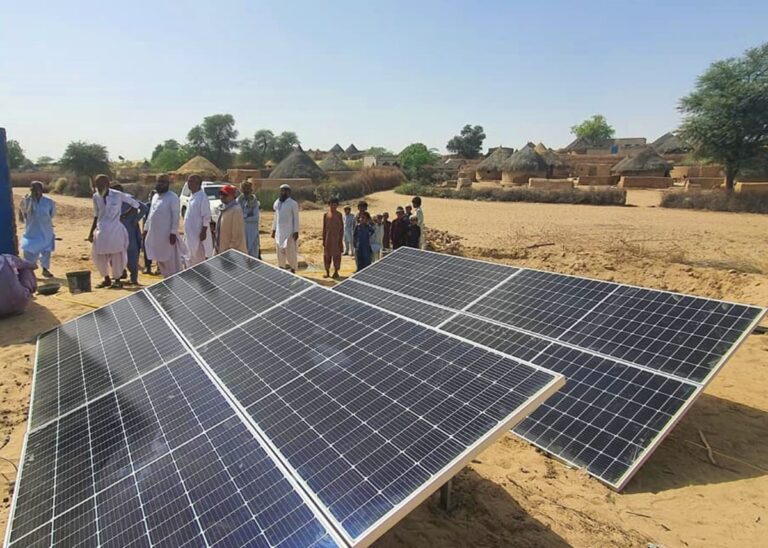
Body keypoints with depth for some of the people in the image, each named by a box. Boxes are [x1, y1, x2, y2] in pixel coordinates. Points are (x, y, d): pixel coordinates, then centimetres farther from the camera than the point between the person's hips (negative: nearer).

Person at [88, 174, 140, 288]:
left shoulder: (118, 195, -8)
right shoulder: (96, 197, 4)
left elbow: (135, 204, 4)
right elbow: (96, 216, 13)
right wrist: (91, 232, 11)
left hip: (115, 230, -4)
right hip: (101, 231, 4)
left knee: (116, 256, 2)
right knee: (98, 255, 5)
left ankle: (117, 280, 18)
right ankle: (107, 279, 22)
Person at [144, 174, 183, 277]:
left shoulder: (172, 197, -9)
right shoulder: (155, 196, 16)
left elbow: (175, 216, -15)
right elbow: (151, 214, 22)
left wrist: (173, 233, -21)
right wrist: (146, 229, 19)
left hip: (167, 234, -8)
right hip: (155, 234, 9)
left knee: (171, 261, -4)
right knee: (160, 259, 14)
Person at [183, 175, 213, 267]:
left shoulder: (202, 197, -16)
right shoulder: (192, 196, 13)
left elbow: (206, 217, -19)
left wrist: (203, 231, -22)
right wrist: (186, 233, 19)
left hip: (198, 233, -10)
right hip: (190, 233, 10)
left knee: (199, 258, -2)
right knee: (190, 257, 17)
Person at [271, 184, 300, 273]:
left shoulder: (293, 204, -7)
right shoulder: (277, 203, 11)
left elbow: (296, 218, -8)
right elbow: (276, 217, 17)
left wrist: (296, 232, -13)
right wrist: (273, 229, 15)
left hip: (289, 232, -6)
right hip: (279, 232, 6)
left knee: (290, 251, -3)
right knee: (280, 251, 10)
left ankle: (293, 269, 10)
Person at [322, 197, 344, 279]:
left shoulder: (339, 215, 1)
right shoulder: (326, 215, 3)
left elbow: (342, 228, 2)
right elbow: (324, 228, 6)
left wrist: (341, 239, -3)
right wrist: (323, 239, 2)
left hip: (337, 238, -1)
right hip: (328, 238, 1)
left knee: (336, 255, 2)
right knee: (327, 254, 4)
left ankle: (336, 271, 13)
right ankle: (327, 271, 14)